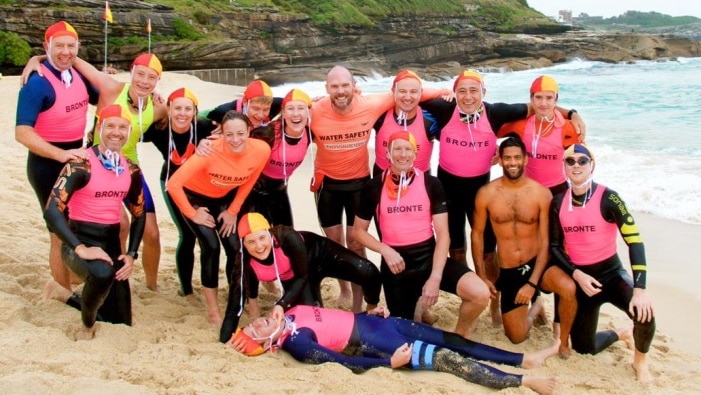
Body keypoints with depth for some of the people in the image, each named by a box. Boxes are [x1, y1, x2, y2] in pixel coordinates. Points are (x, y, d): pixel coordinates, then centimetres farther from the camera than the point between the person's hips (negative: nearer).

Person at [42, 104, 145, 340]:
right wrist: (80, 248, -32)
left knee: (120, 322, 11)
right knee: (102, 273, -42)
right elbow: (52, 211, -25)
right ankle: (87, 326, -9)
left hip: (111, 243, 6)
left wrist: (132, 254, 3)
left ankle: (68, 294, 36)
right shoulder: (81, 164, -16)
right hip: (79, 241, -6)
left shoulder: (131, 169, 3)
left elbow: (139, 215, 15)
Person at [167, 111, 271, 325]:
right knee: (211, 247, -15)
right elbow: (173, 184, -33)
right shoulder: (211, 152, -37)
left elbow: (248, 182, -5)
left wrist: (233, 211, -1)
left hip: (225, 197, 4)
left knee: (235, 248, -5)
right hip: (195, 196, -4)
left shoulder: (261, 150, -26)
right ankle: (213, 309, 0)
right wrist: (192, 214, -22)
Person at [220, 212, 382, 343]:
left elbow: (303, 275, -26)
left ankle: (372, 312, 14)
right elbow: (234, 309, -25)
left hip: (319, 253, -2)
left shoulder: (286, 237, -41)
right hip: (293, 279, 3)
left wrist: (281, 304, -36)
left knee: (369, 274, -20)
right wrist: (223, 344, -31)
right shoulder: (244, 262, -32)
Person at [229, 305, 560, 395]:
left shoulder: (292, 314, 7)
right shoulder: (296, 343, -16)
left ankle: (525, 359, 8)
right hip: (369, 342, -8)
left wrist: (371, 310, 9)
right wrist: (391, 363, -22)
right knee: (445, 358, -15)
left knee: (448, 339, 3)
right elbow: (347, 362, -20)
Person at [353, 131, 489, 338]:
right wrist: (385, 250, -12)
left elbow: (442, 234, -6)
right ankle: (415, 306, 40)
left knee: (480, 294, -23)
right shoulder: (375, 187, -1)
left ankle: (458, 338, 6)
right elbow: (358, 231, 7)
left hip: (429, 257, 0)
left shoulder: (431, 184, -3)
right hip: (396, 264, 1)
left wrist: (435, 277, -17)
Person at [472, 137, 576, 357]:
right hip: (508, 272, 1)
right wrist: (481, 277, -1)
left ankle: (563, 341, -4)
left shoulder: (541, 193, -10)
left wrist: (532, 283, -16)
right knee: (517, 337, 1)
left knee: (569, 289, -33)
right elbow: (477, 234, 3)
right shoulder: (486, 194, -8)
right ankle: (534, 308, 36)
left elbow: (545, 242, -9)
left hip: (537, 264, -1)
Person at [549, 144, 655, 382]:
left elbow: (634, 241, -20)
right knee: (583, 348, 6)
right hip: (580, 278, 4)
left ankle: (640, 361, 1)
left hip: (611, 273, -4)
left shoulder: (607, 198, -15)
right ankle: (621, 334, 40)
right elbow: (555, 247, 3)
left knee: (644, 312, -32)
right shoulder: (559, 203, -2)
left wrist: (640, 290, -29)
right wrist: (577, 275, -15)